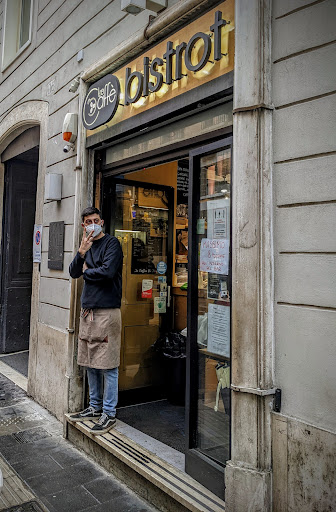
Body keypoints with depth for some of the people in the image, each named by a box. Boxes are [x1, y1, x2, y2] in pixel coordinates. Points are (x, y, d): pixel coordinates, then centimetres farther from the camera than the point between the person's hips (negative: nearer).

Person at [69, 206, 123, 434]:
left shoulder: (111, 243, -5)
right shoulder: (87, 245, 17)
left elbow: (107, 271, -18)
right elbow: (74, 272, 9)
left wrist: (86, 272, 0)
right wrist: (81, 252, -8)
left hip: (107, 311, -8)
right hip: (88, 310, 8)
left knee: (108, 365, -2)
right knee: (90, 363, 15)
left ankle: (109, 414, 8)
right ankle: (95, 407, 29)